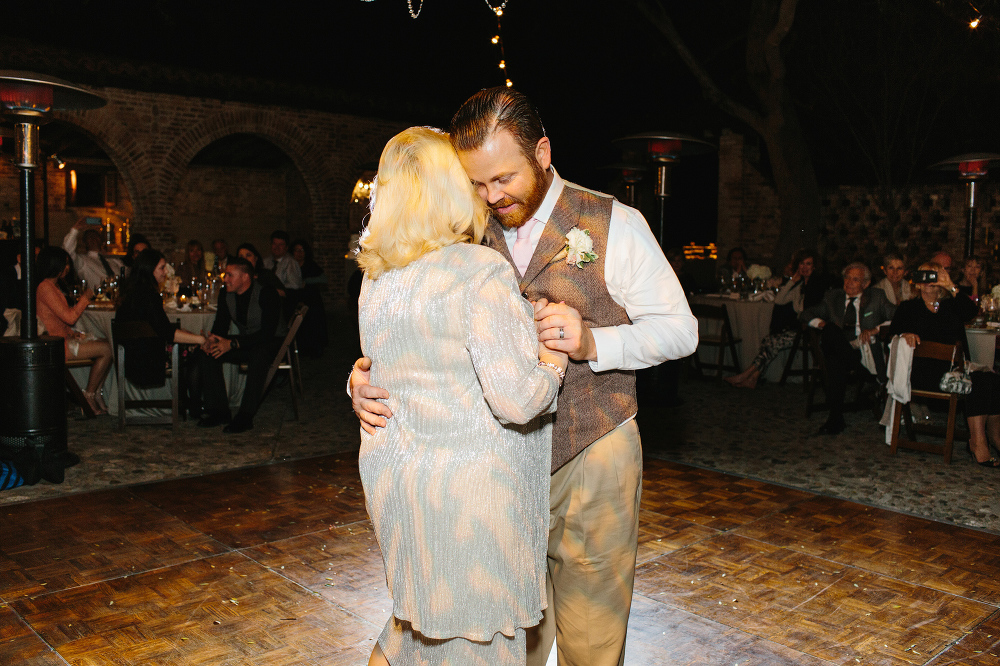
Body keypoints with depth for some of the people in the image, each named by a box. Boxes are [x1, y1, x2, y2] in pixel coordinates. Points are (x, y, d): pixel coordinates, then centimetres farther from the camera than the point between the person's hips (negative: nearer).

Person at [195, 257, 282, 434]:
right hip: (243, 342, 7)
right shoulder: (226, 294, -2)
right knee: (206, 354, -14)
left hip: (272, 343, -7)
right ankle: (220, 412, -9)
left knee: (258, 356, -40)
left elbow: (268, 332, -30)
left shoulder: (267, 294, -23)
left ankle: (245, 417, -32)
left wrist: (233, 343, -37)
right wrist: (213, 339, -23)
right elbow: (221, 324, 3)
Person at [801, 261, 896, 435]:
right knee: (830, 329, -34)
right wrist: (821, 323, -3)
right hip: (841, 352, 2)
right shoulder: (832, 297, 22)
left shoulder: (877, 297, 16)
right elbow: (806, 314, 18)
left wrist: (875, 330, -12)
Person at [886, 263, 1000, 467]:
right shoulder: (908, 307, 19)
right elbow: (893, 331, 6)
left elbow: (972, 310, 3)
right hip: (924, 370, -4)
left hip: (954, 365, 4)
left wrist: (951, 288, -2)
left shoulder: (951, 307, 25)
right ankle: (977, 441, -32)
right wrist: (905, 334, -16)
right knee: (979, 380, -30)